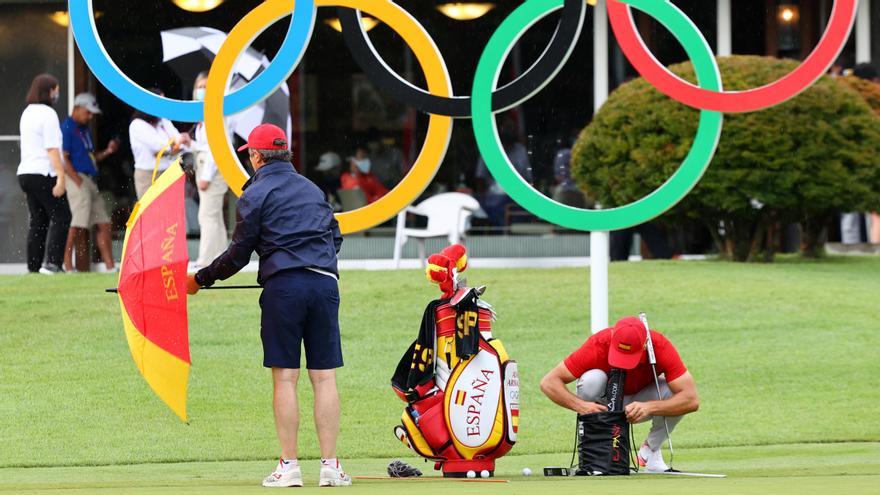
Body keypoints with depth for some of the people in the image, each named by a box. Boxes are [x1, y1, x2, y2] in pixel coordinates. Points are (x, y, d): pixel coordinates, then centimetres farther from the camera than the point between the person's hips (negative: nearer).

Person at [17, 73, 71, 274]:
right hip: (44, 174, -9)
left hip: (25, 172, 9)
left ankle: (33, 266, 8)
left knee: (38, 220, 11)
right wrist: (61, 177, -18)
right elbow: (52, 149, -16)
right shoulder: (48, 114, -11)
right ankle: (53, 263, -15)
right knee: (61, 218, -6)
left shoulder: (27, 113, 17)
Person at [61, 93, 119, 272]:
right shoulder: (67, 128, -7)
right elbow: (64, 159, -14)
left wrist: (107, 152, 8)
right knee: (79, 225, -14)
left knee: (104, 224, 8)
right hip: (77, 179, -9)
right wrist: (79, 182, -18)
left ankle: (110, 267, 11)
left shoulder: (85, 129, 21)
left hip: (91, 181, 9)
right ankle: (67, 265, -12)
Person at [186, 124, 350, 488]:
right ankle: (330, 466, -1)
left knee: (285, 377, -2)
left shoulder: (257, 193, 3)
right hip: (325, 284, 4)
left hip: (284, 285, -4)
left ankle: (289, 466, -4)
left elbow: (239, 253, 1)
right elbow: (335, 236, 23)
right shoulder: (312, 188, 20)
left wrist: (201, 279, 13)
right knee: (324, 376, 3)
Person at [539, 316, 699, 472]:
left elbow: (692, 401, -35)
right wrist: (580, 405, -48)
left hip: (642, 400, 1)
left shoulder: (661, 346, -30)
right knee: (592, 379, -34)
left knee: (672, 392, -31)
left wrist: (649, 407, -49)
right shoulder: (598, 345, -32)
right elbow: (548, 383, -31)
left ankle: (651, 449, -4)